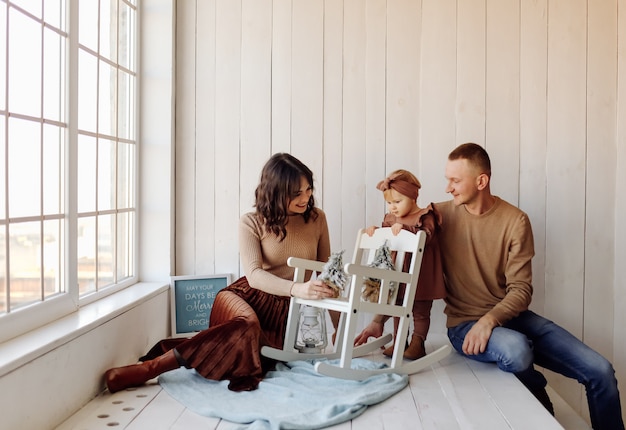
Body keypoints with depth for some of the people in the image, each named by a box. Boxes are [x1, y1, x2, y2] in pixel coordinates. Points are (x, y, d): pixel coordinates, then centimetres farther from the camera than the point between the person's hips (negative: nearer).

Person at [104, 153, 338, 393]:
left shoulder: (317, 218, 5)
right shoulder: (251, 223, -2)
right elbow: (254, 275, -14)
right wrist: (297, 288, -32)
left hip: (287, 309, 3)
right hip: (251, 296, -3)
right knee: (247, 323, -38)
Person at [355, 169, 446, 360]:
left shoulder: (425, 216, -11)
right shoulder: (390, 218, 8)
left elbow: (427, 236, -27)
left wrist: (404, 228, -35)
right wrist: (374, 230, -2)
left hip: (419, 276, -6)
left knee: (420, 311, 7)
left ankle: (417, 343, 16)